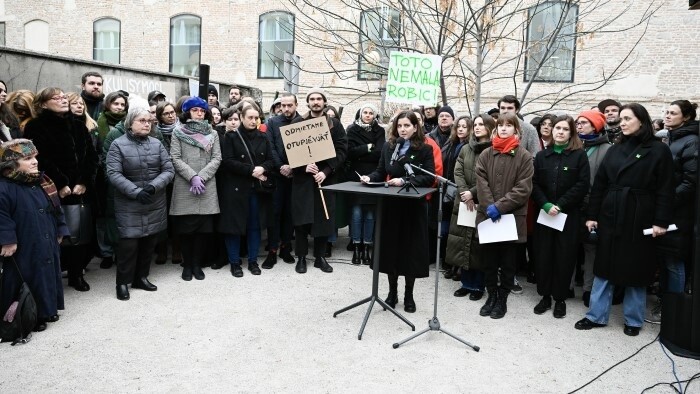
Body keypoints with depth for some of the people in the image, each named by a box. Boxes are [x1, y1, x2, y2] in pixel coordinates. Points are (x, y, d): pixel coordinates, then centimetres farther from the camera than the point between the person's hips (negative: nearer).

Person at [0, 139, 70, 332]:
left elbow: (56, 209, 13)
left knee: (47, 278, 18)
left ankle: (47, 310, 34)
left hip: (47, 246, 8)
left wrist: (60, 231, 12)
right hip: (24, 250, -8)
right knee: (28, 282, 2)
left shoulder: (42, 182, 6)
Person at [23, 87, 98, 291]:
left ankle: (76, 273, 17)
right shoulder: (36, 127, -1)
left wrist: (84, 182, -5)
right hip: (53, 192, -4)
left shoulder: (78, 125, 14)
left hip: (81, 190, 4)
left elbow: (91, 156, 7)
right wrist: (60, 184, -15)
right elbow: (41, 160, -11)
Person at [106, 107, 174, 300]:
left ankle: (141, 277, 28)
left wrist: (153, 186, -17)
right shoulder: (118, 144, -5)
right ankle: (123, 282, 12)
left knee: (149, 243, 11)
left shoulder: (157, 144, 5)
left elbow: (169, 170, 0)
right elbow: (114, 174, -13)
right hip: (129, 206, -4)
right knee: (128, 244, -5)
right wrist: (136, 192, -22)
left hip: (155, 204, 4)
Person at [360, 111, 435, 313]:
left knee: (411, 249, 4)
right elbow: (381, 172, 10)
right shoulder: (388, 147, 6)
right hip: (391, 205, 3)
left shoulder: (425, 149, -5)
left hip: (413, 206, -3)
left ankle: (409, 295, 20)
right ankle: (392, 292, 24)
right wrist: (370, 178, -11)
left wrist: (404, 181, -24)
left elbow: (429, 178, -14)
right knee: (391, 247, 8)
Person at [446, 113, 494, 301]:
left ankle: (478, 285, 15)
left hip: (483, 204, -5)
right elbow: (458, 173, 4)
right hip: (464, 202, 5)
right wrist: (464, 193, -11)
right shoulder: (466, 149, 13)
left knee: (479, 244, 0)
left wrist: (473, 193, -16)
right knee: (463, 241, 8)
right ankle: (467, 282, 21)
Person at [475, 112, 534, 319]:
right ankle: (491, 296, 27)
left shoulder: (524, 156, -2)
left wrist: (500, 206, -16)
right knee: (489, 260, 12)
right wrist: (489, 207, -15)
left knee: (508, 261, 9)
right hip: (487, 216, 3)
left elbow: (523, 188, -9)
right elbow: (481, 182, -1)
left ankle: (502, 299, 23)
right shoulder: (486, 154, 7)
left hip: (512, 218, -2)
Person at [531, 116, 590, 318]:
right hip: (544, 214, 3)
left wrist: (561, 205, -14)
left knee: (564, 256, 2)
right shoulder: (542, 155, 9)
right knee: (543, 255, 5)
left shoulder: (579, 155, -1)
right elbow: (535, 184, 2)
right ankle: (545, 296, 17)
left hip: (569, 215, -3)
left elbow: (583, 185, -9)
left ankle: (560, 298, 15)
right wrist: (545, 205, -13)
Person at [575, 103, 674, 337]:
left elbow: (665, 190, -6)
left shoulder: (659, 150, -2)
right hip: (610, 217, 4)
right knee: (604, 268, 8)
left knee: (635, 270, 7)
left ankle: (633, 320, 22)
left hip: (639, 219, -4)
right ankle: (596, 315, 18)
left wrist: (661, 221, -13)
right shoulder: (615, 150, 10)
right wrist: (592, 215, 4)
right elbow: (599, 185, 8)